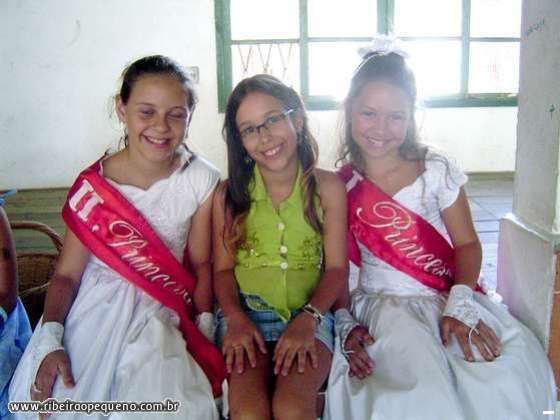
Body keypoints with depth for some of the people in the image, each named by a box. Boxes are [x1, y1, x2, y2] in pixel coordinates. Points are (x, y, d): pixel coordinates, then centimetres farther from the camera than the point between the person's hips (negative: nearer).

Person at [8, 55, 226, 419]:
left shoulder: (202, 181, -7)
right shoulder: (92, 187, -8)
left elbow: (201, 263, 2)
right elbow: (67, 273, -5)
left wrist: (204, 327, -6)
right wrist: (50, 342, -18)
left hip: (161, 316, 1)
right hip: (95, 311, 0)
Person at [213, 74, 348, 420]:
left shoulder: (327, 187, 3)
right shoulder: (229, 194, 5)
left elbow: (337, 268, 1)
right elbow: (223, 268, 5)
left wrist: (307, 320, -14)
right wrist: (236, 318, -13)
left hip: (309, 315, 0)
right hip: (245, 315, 1)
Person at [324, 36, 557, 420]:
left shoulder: (436, 169, 1)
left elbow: (468, 245, 0)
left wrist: (460, 304, -17)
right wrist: (345, 327, -9)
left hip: (451, 299, 2)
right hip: (382, 306, -1)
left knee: (507, 374, -26)